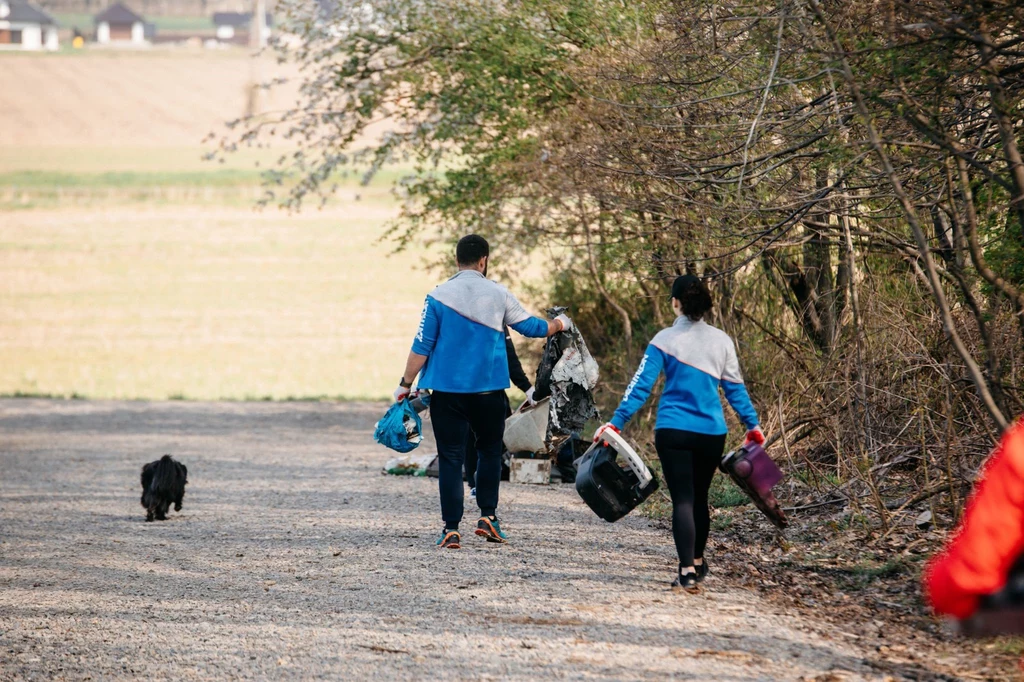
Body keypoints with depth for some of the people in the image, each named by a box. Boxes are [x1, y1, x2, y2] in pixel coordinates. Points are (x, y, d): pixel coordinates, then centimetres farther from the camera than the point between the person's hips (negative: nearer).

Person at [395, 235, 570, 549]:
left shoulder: (439, 296, -4)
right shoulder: (498, 295, -1)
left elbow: (422, 346, -5)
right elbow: (530, 326, 12)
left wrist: (405, 384, 3)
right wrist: (559, 324, 32)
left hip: (447, 390, -1)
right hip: (489, 390, 1)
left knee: (450, 457, 2)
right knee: (489, 451, 19)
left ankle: (451, 528, -2)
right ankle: (488, 516, 13)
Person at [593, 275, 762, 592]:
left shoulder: (665, 340, -5)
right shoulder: (721, 341, 4)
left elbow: (640, 386, -9)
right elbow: (735, 388, 10)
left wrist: (617, 422, -8)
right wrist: (752, 424, 21)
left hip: (673, 431, -3)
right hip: (712, 433, 3)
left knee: (682, 499, -4)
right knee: (699, 497, 20)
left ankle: (688, 570, -17)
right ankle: (697, 561, 35)